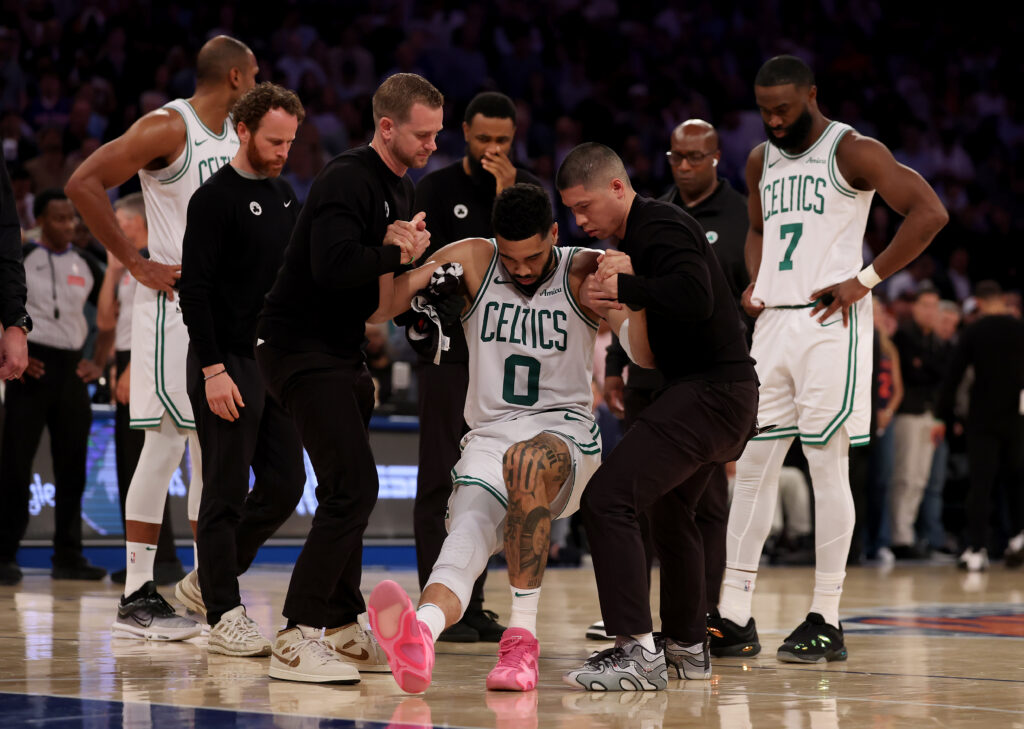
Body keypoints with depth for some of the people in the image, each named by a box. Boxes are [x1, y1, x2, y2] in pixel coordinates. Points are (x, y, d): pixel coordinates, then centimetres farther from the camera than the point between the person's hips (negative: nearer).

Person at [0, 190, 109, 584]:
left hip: (72, 370, 5)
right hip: (32, 366, -5)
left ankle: (68, 556, 13)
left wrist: (98, 363, 8)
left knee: (72, 466, 6)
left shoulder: (85, 265, 10)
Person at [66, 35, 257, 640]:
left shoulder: (237, 137, 13)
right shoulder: (168, 128, -11)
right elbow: (84, 184, -18)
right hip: (174, 302, -8)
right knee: (167, 439, -9)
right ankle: (137, 595, -6)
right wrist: (137, 264, -17)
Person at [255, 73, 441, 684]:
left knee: (348, 493, 13)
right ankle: (298, 639, -16)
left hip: (340, 352, 10)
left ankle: (340, 629, 22)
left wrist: (408, 247, 1)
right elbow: (332, 264, -31)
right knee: (353, 487, -17)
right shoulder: (348, 180, -17)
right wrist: (396, 252, -16)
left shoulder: (401, 188, 14)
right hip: (299, 349, -10)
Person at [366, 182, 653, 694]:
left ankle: (522, 635, -35)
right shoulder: (470, 261, 3)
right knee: (466, 535, -28)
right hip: (489, 436, 2)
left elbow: (645, 355, -12)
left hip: (566, 432, -2)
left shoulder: (585, 273, -1)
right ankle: (418, 634, -61)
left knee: (528, 459, -38)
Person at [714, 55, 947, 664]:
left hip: (831, 323, -7)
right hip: (773, 321, 7)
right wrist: (754, 282, 11)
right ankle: (735, 618, 6)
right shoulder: (761, 161, 15)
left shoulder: (854, 151, -6)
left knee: (828, 466, -5)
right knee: (752, 466, 3)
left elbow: (930, 212, -13)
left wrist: (866, 280, -15)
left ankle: (827, 623, 1)